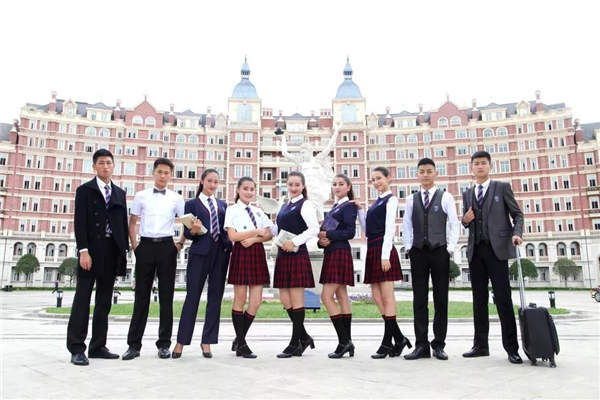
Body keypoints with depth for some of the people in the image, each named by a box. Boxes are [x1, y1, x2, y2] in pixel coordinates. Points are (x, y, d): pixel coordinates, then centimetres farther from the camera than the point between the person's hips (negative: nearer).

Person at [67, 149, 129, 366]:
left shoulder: (119, 193, 16)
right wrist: (83, 251, -15)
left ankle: (98, 346, 15)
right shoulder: (85, 190, 4)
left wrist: (124, 250, 6)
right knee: (82, 299, -2)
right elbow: (79, 222, -5)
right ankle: (76, 349, 2)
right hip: (91, 250, -4)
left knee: (104, 301, 8)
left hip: (112, 251, 5)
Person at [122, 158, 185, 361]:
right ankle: (134, 344, 12)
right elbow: (132, 223, 10)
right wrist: (134, 245, 1)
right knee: (141, 295, 4)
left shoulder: (176, 198, 7)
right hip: (145, 246, 0)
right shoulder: (141, 196, 8)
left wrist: (180, 244, -1)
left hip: (167, 247, 0)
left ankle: (164, 344, 14)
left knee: (166, 296, 4)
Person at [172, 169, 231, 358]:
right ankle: (181, 341, 7)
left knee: (215, 297, 5)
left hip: (221, 252, 4)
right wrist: (194, 230, -19)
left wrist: (229, 247, 2)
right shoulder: (192, 204, 7)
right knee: (193, 295, -2)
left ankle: (207, 341, 13)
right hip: (200, 252, -3)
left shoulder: (223, 204, 18)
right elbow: (187, 233, 0)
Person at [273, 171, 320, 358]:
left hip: (297, 254, -8)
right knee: (284, 298, 9)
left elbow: (314, 229, -17)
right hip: (283, 255, 8)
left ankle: (295, 344, 10)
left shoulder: (305, 205, -5)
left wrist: (293, 242, -20)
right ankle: (304, 337, 23)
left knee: (296, 299, -1)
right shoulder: (284, 206, 19)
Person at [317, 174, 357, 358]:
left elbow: (350, 232, -15)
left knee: (326, 296, -12)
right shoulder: (335, 207, 20)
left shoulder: (349, 206, -5)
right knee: (342, 297, 8)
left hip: (340, 253, -9)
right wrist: (322, 241, -4)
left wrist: (328, 235, -11)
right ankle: (347, 342, 13)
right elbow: (326, 232, 17)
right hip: (331, 254, 9)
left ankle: (344, 341, -6)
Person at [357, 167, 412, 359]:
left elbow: (390, 229, -11)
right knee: (377, 297, 7)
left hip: (383, 250, -8)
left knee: (386, 297, -3)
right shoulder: (376, 202, 21)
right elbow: (367, 229, 19)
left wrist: (385, 255, -17)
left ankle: (388, 343, 4)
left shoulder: (391, 200, -2)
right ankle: (399, 338, 16)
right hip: (372, 250, 8)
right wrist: (359, 210, 10)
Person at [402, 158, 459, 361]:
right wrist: (408, 247, 2)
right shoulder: (411, 199, 11)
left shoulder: (445, 197, 5)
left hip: (439, 251, -2)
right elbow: (406, 226, 11)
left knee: (441, 300, 2)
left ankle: (439, 345, 10)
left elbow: (454, 224, 2)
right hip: (418, 253, 2)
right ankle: (421, 345, 7)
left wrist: (450, 247, -5)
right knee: (419, 300, 2)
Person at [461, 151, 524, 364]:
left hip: (497, 249, -4)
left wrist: (516, 233, -12)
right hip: (475, 250, 4)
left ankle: (511, 348, 1)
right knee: (479, 299, 6)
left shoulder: (502, 187, 7)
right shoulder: (467, 194, 17)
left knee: (503, 298, -6)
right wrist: (465, 220, -2)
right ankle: (481, 345, 13)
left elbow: (517, 214, 6)